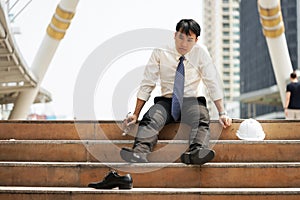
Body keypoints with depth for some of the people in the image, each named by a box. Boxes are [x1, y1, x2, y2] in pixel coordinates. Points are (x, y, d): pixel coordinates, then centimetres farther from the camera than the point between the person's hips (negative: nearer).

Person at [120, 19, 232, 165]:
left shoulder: (200, 52, -1)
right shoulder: (160, 52, -1)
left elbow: (213, 84, 0)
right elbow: (147, 84, 2)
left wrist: (222, 113, -7)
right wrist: (135, 114, -3)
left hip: (191, 102, 0)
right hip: (166, 102, 1)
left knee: (201, 118, -34)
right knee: (151, 118, -32)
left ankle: (196, 152, -61)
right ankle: (139, 153, -55)